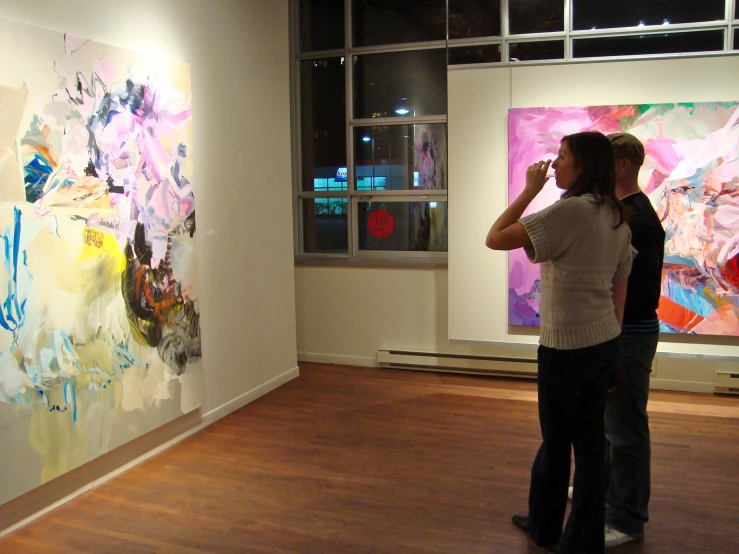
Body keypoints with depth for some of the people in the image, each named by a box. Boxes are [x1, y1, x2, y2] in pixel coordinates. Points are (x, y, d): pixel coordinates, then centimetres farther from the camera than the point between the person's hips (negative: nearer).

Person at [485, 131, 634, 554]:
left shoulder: (570, 210, -17)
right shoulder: (618, 218, 8)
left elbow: (495, 240, -18)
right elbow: (619, 292, 12)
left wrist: (529, 190, -10)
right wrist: (609, 340, 18)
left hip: (566, 347, -7)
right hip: (605, 343, 8)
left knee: (556, 441, 11)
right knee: (590, 441, 13)